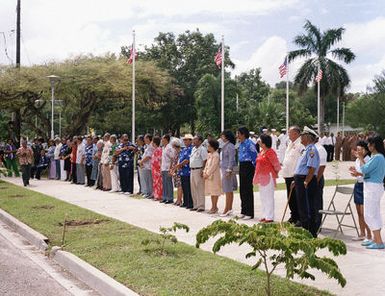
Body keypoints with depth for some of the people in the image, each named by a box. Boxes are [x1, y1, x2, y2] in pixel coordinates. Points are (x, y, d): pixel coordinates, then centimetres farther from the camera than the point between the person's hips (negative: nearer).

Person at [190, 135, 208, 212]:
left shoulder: (202, 149, -10)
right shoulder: (193, 149, 16)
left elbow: (205, 161, -15)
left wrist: (202, 170, -21)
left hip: (199, 170, -9)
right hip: (192, 170, 9)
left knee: (200, 189, -6)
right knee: (193, 189, 12)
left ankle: (201, 206, -2)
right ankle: (195, 205, 20)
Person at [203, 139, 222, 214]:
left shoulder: (216, 155, -14)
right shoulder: (209, 155, 15)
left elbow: (213, 166, -18)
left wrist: (207, 174, -17)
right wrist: (204, 172, 4)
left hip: (214, 175, -9)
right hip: (208, 175, 9)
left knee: (214, 192, -4)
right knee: (211, 191, 12)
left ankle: (215, 207, 0)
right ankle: (213, 207, 18)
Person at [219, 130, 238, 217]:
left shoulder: (230, 146, -13)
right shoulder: (225, 146, 16)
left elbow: (231, 159, -18)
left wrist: (229, 171, -20)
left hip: (228, 170, -10)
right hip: (224, 170, 10)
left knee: (228, 191, -5)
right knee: (229, 191, 12)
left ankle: (227, 210, -3)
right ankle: (229, 209, 17)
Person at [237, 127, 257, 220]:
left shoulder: (249, 143, -15)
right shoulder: (241, 144, 12)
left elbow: (255, 156, -14)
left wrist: (254, 167, -9)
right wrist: (240, 167, 18)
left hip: (248, 166, -9)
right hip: (242, 166, 9)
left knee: (248, 190, -5)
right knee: (242, 190, 13)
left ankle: (249, 213, 2)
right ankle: (243, 211, 22)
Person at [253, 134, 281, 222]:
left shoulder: (270, 152, -16)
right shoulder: (261, 151, 13)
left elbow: (276, 164, -12)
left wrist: (275, 174, 1)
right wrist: (257, 177, 17)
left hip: (268, 177, -10)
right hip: (262, 177, 10)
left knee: (268, 197, -5)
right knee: (263, 197, 14)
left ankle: (270, 217, 0)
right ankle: (265, 215, 22)